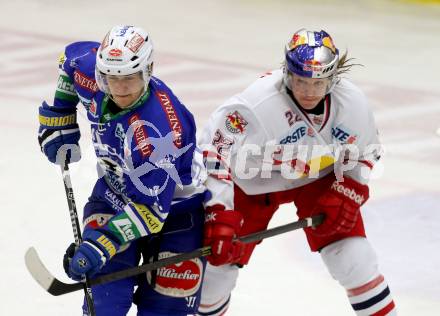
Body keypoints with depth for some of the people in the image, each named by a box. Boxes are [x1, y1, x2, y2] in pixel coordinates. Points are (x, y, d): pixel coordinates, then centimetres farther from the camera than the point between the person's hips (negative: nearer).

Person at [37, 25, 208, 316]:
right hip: (115, 189, 5)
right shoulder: (92, 73, -21)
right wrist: (58, 125, 5)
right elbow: (71, 58, 5)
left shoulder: (157, 131, -39)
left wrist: (100, 245, -46)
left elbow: (150, 207, -38)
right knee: (104, 278, -13)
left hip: (174, 206, -5)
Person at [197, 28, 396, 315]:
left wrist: (346, 196, -12)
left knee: (354, 259, -10)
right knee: (218, 262, 0)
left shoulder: (352, 103, -22)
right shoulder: (257, 105, -36)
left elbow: (363, 154, -1)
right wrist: (219, 217, -36)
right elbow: (213, 155, -32)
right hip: (254, 181, -2)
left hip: (321, 178, 2)